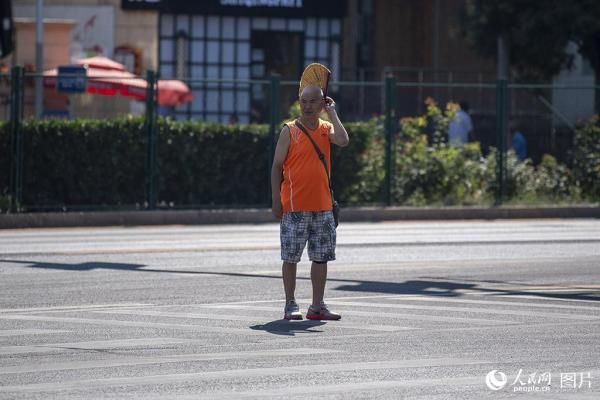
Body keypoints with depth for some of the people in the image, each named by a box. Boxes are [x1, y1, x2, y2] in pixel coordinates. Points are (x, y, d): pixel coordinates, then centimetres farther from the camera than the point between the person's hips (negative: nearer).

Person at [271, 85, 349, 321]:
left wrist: (332, 113, -7)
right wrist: (276, 201, -6)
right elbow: (277, 166, 0)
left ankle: (317, 306, 11)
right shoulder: (289, 131, -1)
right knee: (291, 257, 0)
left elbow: (343, 140, -15)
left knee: (321, 257, 5)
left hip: (322, 206, 3)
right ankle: (290, 305, 7)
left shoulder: (327, 129, 7)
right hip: (294, 206, -3)